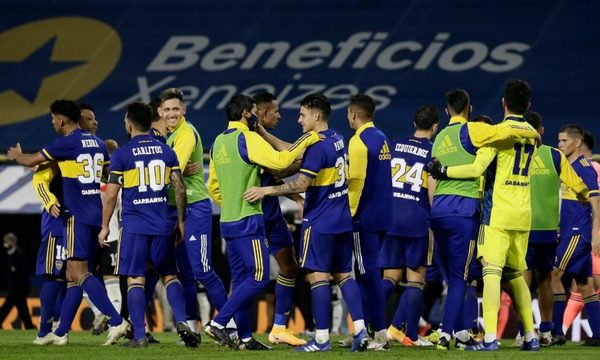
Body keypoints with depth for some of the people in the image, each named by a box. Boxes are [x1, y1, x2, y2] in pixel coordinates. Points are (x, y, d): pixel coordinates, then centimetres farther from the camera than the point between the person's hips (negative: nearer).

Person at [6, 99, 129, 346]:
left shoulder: (66, 143, -9)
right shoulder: (97, 143, 13)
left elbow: (31, 161, 2)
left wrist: (16, 156, 24)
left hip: (78, 215, -8)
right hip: (96, 214, 8)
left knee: (79, 272, -13)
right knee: (73, 274, 11)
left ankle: (116, 321, -25)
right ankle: (61, 333, 14)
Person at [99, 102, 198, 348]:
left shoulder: (122, 155, -5)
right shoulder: (166, 152, 6)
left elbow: (111, 195, -4)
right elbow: (180, 189, 5)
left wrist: (105, 226, 6)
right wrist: (181, 221, 16)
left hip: (134, 226, -3)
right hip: (162, 226, 3)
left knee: (135, 280, -1)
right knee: (169, 276, 13)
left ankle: (140, 335, -6)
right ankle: (182, 322, -6)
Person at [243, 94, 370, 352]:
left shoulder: (317, 145, -16)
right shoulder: (337, 139, 12)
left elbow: (301, 184, -20)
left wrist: (266, 190, -13)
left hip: (320, 222, -9)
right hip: (343, 221, 9)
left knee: (318, 276, -5)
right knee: (344, 275, 11)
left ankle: (322, 339, -5)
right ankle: (360, 330, 1)